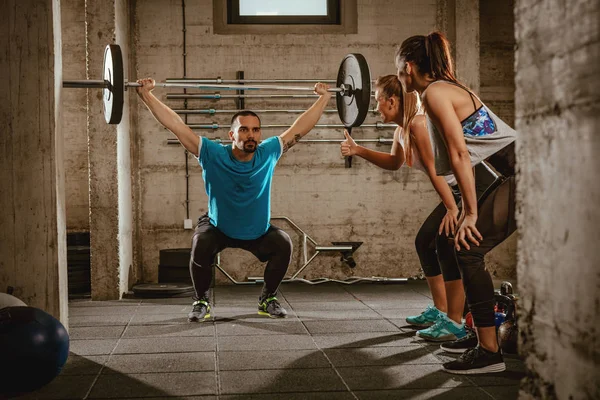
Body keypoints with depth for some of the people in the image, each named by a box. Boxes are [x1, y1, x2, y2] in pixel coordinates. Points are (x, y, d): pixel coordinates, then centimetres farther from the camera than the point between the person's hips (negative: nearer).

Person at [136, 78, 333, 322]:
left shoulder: (269, 153, -20)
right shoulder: (213, 155, -26)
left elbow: (301, 127, -11)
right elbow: (175, 125, -26)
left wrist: (324, 97, -7)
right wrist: (146, 95, -28)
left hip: (259, 231, 2)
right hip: (217, 227, -2)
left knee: (283, 244, -22)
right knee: (201, 245, -31)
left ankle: (268, 299, 2)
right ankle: (201, 301, -5)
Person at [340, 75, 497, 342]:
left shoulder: (418, 123, -19)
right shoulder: (401, 131, 9)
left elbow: (434, 169, -24)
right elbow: (395, 163, 25)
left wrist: (452, 210, -27)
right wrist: (358, 151, 15)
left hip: (478, 186, -10)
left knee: (448, 243, -17)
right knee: (425, 241, 12)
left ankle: (454, 324, -11)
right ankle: (439, 311, 21)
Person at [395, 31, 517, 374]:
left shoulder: (435, 92, -10)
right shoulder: (451, 88, 18)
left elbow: (460, 154, -15)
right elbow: (456, 155, 19)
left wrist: (470, 213, -13)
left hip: (522, 169, -9)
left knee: (468, 251, -9)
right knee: (463, 248, 13)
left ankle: (489, 352, -7)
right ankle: (481, 334, 21)